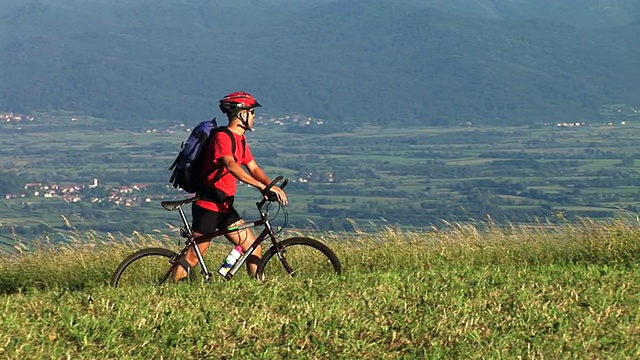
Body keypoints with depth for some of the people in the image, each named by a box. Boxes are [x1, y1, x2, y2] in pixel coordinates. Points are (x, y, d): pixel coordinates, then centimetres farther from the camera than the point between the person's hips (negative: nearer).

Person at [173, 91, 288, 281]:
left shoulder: (241, 141, 14)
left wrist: (273, 187, -8)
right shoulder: (222, 137, -16)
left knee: (254, 249, 2)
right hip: (208, 206, -9)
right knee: (193, 256, -6)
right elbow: (231, 166, -32)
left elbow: (253, 168, 11)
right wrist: (262, 186, -38)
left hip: (225, 207, 9)